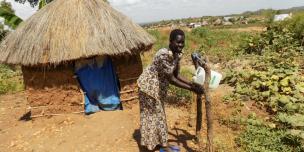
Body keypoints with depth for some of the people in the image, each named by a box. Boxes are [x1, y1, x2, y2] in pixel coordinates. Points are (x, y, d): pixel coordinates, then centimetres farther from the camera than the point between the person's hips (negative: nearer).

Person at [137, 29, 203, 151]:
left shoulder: (177, 54, -6)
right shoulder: (163, 55, -33)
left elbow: (177, 75, 3)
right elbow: (172, 79, -29)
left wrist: (192, 83, -6)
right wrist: (191, 89, -25)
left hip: (159, 87, 9)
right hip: (149, 85, -9)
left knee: (158, 113, 20)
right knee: (151, 115, 7)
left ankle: (161, 141, 39)